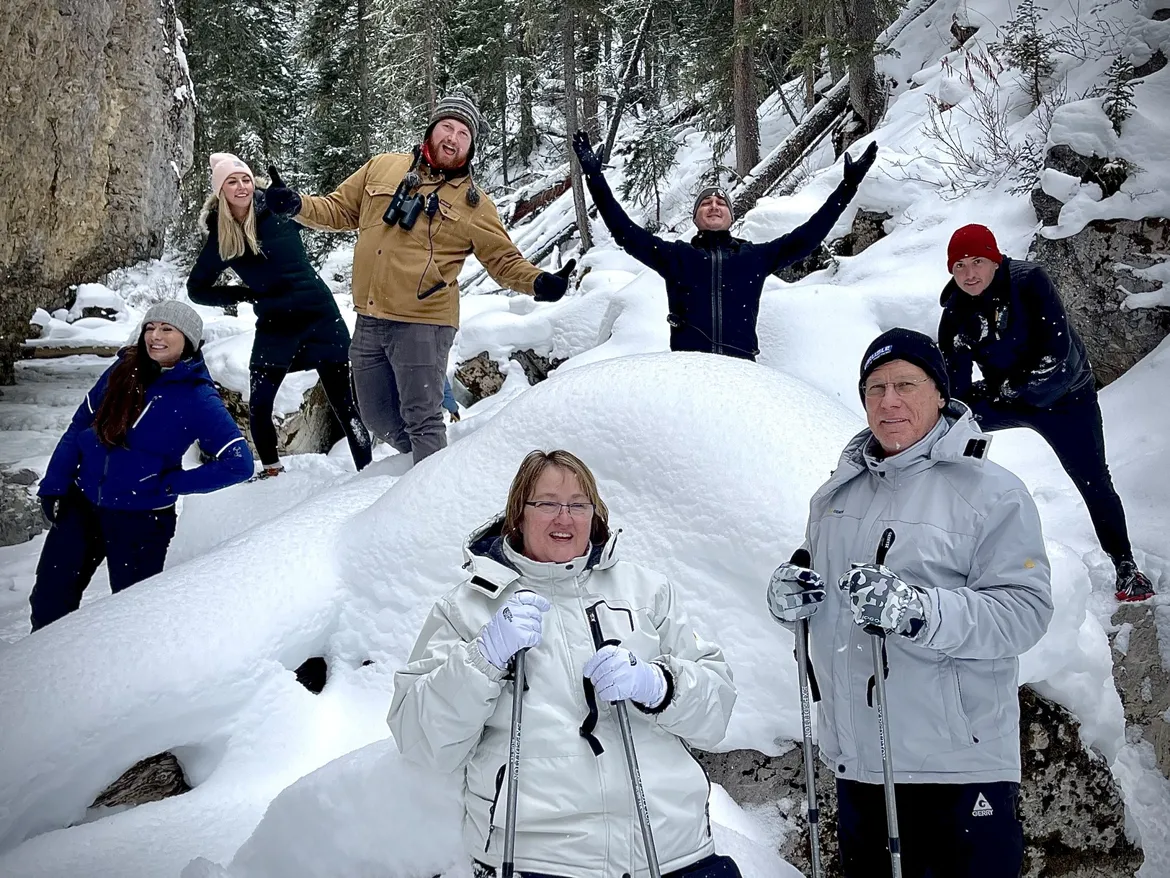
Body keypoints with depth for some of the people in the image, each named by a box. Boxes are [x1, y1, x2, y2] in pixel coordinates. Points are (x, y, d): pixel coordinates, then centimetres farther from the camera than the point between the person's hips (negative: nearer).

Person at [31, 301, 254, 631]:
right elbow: (78, 428, 6)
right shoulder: (123, 371, 0)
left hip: (141, 518, -4)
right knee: (48, 603, 13)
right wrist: (53, 486, 1)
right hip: (79, 504, 5)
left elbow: (239, 463, -18)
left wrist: (172, 484, -16)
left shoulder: (199, 399, -13)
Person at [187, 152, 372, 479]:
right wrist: (244, 294, -3)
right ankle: (272, 470, 24)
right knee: (258, 406, 3)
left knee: (342, 400, -2)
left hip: (319, 315, -2)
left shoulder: (279, 210, -6)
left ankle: (367, 468, 6)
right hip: (274, 326, 2)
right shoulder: (220, 236, 0)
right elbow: (196, 288, 9)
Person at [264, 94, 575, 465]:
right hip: (369, 321, 4)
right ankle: (425, 463, 37)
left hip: (422, 324, -4)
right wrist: (297, 205, 1)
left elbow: (505, 260, 3)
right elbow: (340, 209, 18)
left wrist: (538, 282, -16)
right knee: (377, 415, 16)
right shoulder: (382, 167, 9)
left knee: (421, 419, -1)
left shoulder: (474, 204, 1)